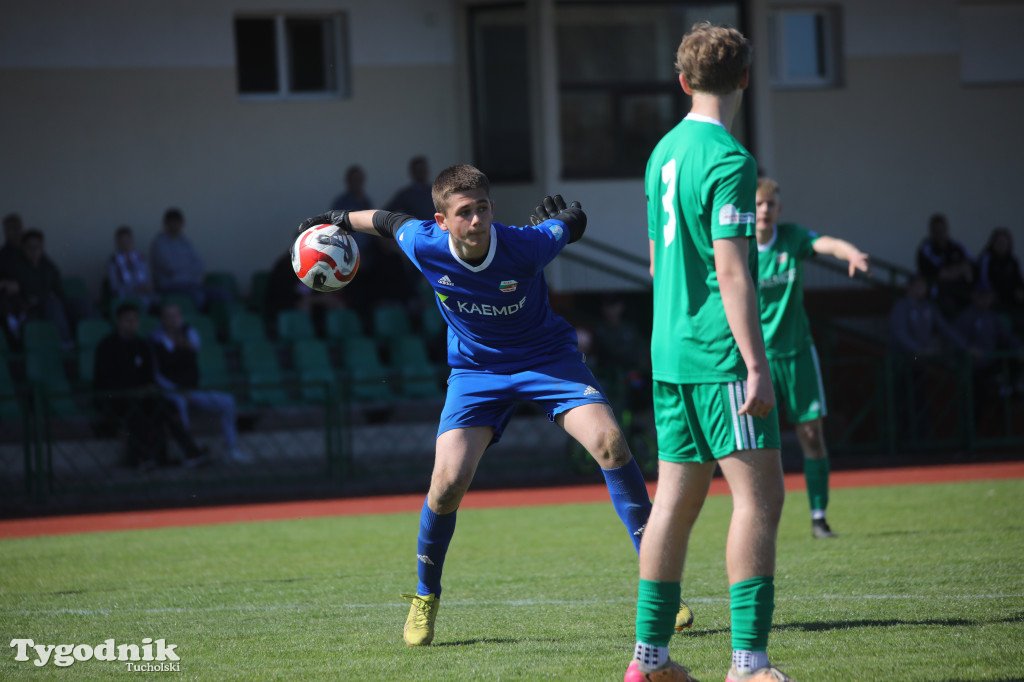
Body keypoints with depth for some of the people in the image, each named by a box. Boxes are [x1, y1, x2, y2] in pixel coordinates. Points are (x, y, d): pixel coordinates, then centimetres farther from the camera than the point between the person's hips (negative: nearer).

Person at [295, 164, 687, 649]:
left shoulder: (526, 246, -27)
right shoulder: (424, 245, -20)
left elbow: (573, 222, -6)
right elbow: (390, 221, 3)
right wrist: (341, 221, 16)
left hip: (547, 356, -1)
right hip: (476, 368, 1)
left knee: (609, 442, -22)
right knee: (448, 480, -16)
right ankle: (425, 598, 9)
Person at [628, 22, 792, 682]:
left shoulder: (664, 153, 13)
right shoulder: (729, 159, -13)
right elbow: (731, 271, -18)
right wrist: (757, 366, -19)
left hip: (671, 352, 8)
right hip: (721, 355, -8)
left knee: (676, 500, 11)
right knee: (759, 495, -7)